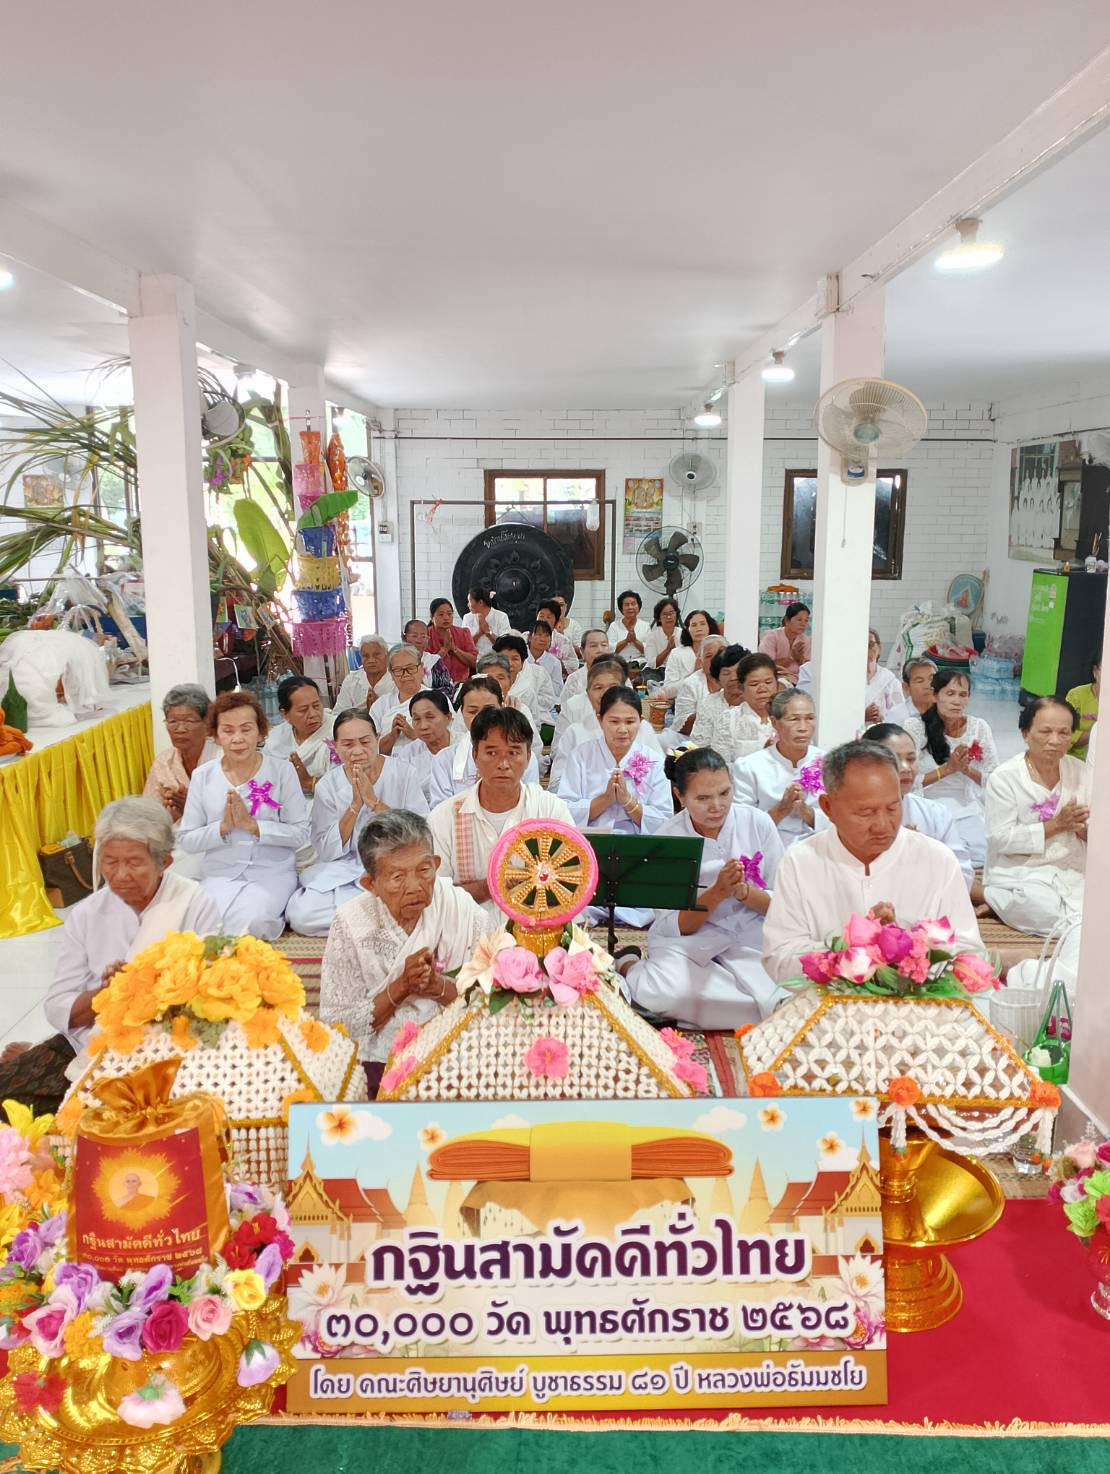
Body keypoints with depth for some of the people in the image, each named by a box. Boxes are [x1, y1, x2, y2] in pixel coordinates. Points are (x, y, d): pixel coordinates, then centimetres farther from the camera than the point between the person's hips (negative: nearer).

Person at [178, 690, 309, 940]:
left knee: (252, 922, -29)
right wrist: (223, 827, -14)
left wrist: (253, 825, -17)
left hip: (272, 871, -2)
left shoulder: (282, 771, -2)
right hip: (220, 873, 2)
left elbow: (300, 833, -6)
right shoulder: (203, 776, 4)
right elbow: (186, 840, 3)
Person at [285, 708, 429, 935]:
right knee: (299, 914, -22)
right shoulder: (327, 786, 3)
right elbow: (327, 851, -3)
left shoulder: (405, 774, -3)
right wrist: (355, 804, -14)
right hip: (345, 871, 4)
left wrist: (374, 801, -16)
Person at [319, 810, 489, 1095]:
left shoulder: (466, 911, -8)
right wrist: (400, 987, -21)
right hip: (375, 1062, 0)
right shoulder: (351, 923, -10)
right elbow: (336, 1026, -8)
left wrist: (438, 985, -22)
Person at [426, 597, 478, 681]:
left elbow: (475, 662, -1)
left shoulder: (464, 633, 8)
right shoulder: (426, 635, 0)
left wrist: (454, 648, -9)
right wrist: (445, 649, -12)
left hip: (461, 682, 2)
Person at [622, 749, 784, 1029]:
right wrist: (718, 892, -24)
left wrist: (743, 892, -22)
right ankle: (634, 971, -1)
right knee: (663, 992, -36)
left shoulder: (757, 823, -5)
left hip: (750, 940, 3)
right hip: (688, 941, -3)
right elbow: (675, 927, -8)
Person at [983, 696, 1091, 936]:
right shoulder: (1004, 777, -7)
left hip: (1072, 873, 5)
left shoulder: (1082, 772, 7)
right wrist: (1056, 825, -17)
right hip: (1020, 876, -5)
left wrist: (1082, 828, -15)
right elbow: (1000, 839, -14)